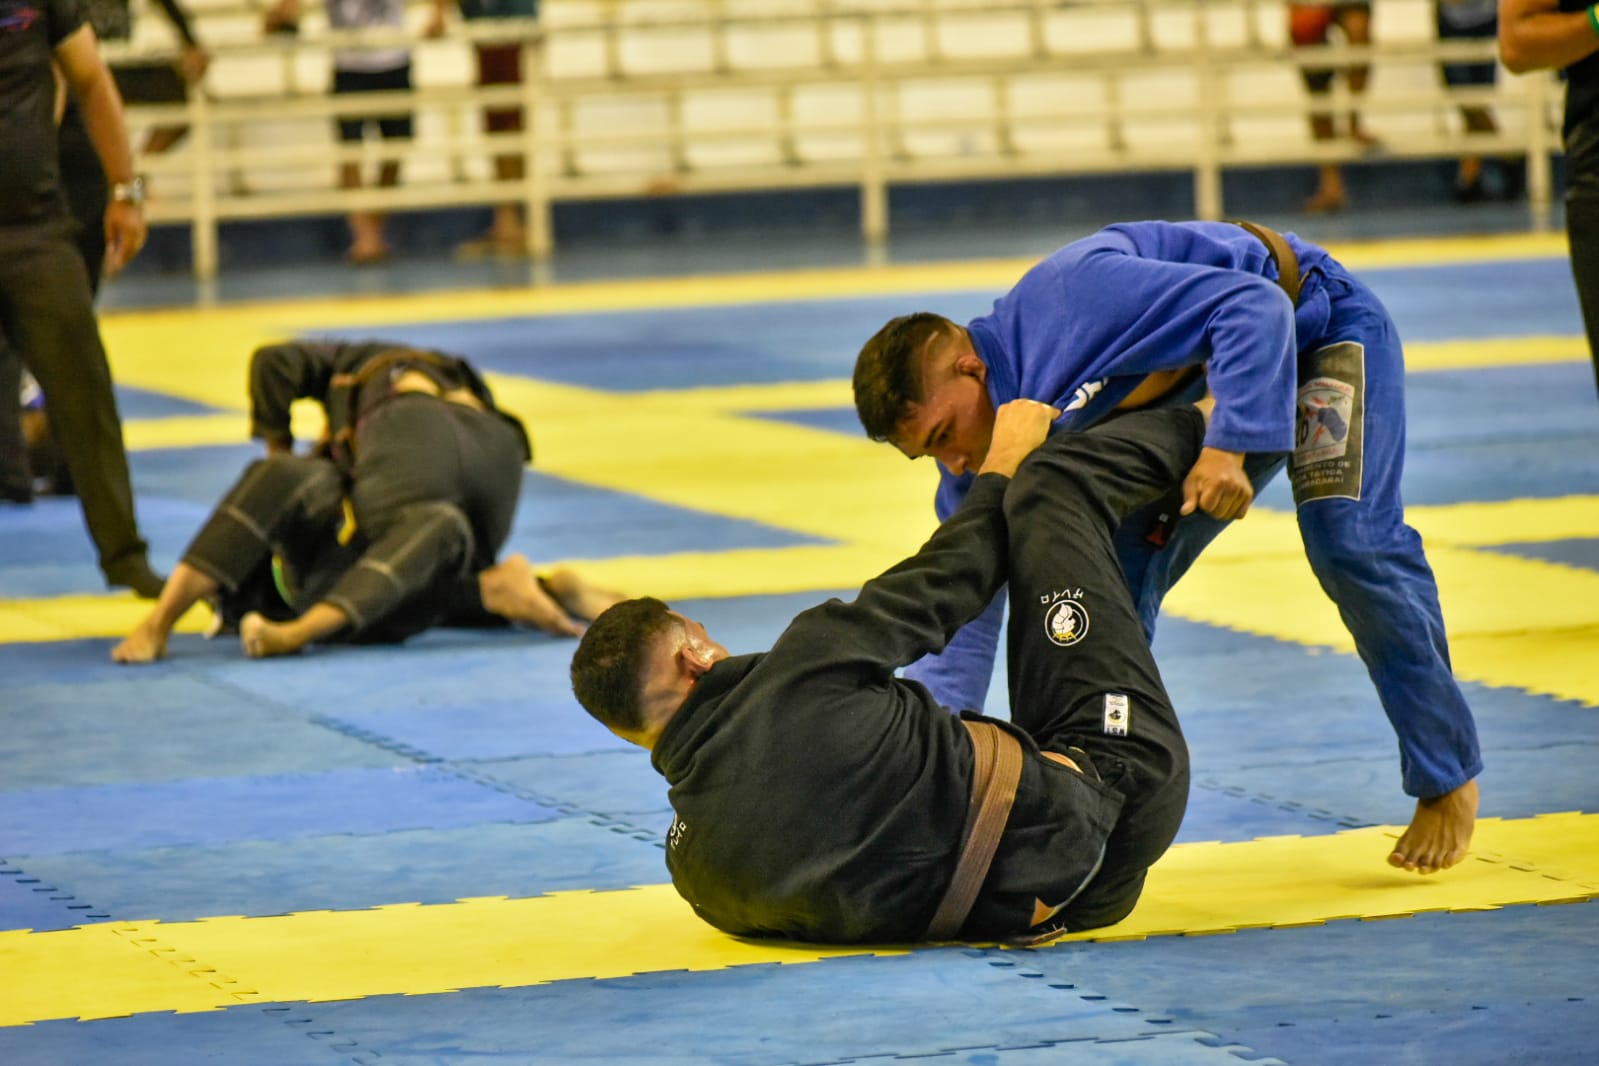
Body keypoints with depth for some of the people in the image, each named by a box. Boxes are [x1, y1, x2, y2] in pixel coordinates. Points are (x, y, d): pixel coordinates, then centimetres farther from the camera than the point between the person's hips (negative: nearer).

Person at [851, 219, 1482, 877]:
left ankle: (1446, 784, -5)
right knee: (1117, 583, -3)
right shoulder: (978, 473, -12)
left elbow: (1254, 306, -38)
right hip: (1195, 395, 7)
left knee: (1351, 547, -21)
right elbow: (963, 621, -8)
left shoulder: (1074, 299, -37)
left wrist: (1231, 447, -46)